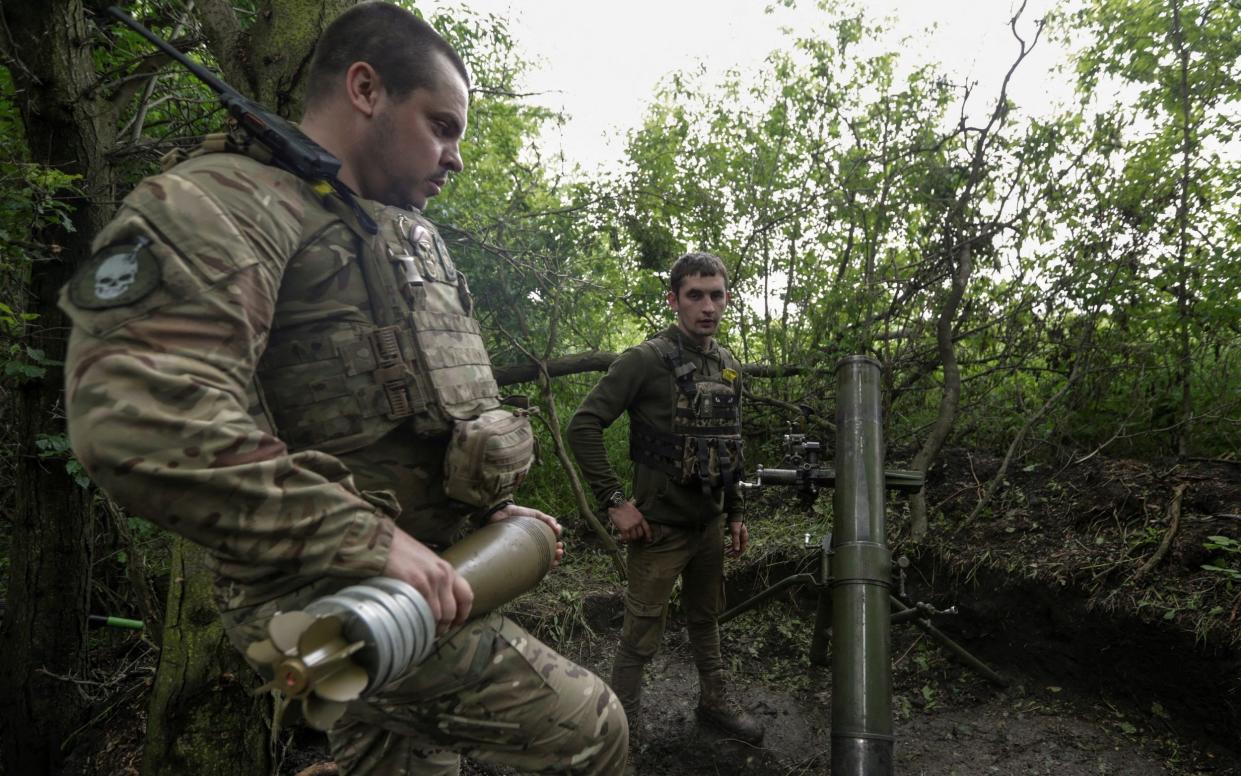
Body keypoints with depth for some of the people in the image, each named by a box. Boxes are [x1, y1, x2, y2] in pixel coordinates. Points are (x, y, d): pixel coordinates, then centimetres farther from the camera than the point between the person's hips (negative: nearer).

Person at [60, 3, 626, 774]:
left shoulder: (417, 238, 17)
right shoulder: (233, 203, -12)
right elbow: (139, 418, -28)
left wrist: (491, 510, 13)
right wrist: (366, 539, -28)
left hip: (426, 583, 9)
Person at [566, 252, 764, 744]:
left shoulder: (729, 366, 7)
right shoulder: (646, 360, -15)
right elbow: (583, 426, -18)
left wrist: (735, 514, 16)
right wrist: (614, 501, -19)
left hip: (709, 525, 7)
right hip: (660, 526, -6)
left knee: (706, 620, 23)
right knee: (641, 637, 3)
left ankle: (715, 703, 41)